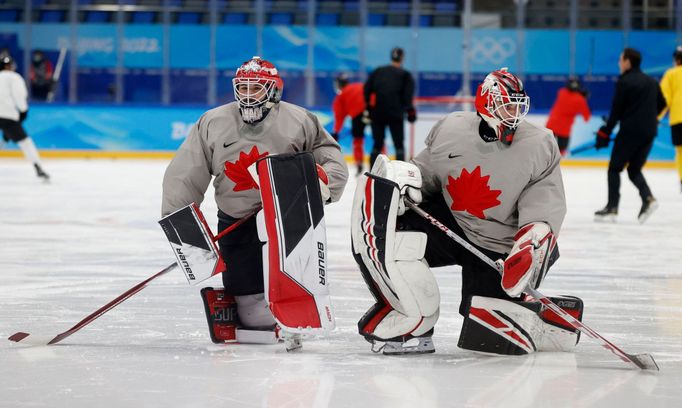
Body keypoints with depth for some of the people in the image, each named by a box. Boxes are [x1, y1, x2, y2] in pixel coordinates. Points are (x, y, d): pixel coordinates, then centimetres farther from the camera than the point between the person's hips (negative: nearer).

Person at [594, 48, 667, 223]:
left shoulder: (624, 82, -9)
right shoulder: (651, 82, 12)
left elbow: (616, 110, -9)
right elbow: (661, 104, 20)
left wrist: (605, 133, -3)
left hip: (630, 131, -6)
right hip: (649, 133, 6)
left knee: (614, 168, 5)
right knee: (634, 169, 16)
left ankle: (612, 208, 0)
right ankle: (648, 198, -8)